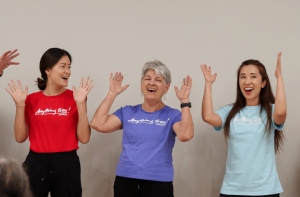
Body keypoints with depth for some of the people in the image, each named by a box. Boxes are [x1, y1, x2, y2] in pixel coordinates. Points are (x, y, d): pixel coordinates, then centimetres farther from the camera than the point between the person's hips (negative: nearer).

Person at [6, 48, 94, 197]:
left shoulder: (74, 98, 0)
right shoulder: (32, 100, 4)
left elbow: (84, 138, -6)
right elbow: (20, 138, 2)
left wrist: (81, 104, -13)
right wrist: (20, 105, -7)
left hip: (66, 164, -1)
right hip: (36, 164, 1)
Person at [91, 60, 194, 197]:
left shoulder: (172, 115, 1)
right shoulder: (128, 112, 8)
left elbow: (185, 135, -18)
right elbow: (98, 124, -3)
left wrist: (184, 101, -16)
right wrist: (112, 94, 0)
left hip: (158, 183, -2)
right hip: (125, 180, 2)